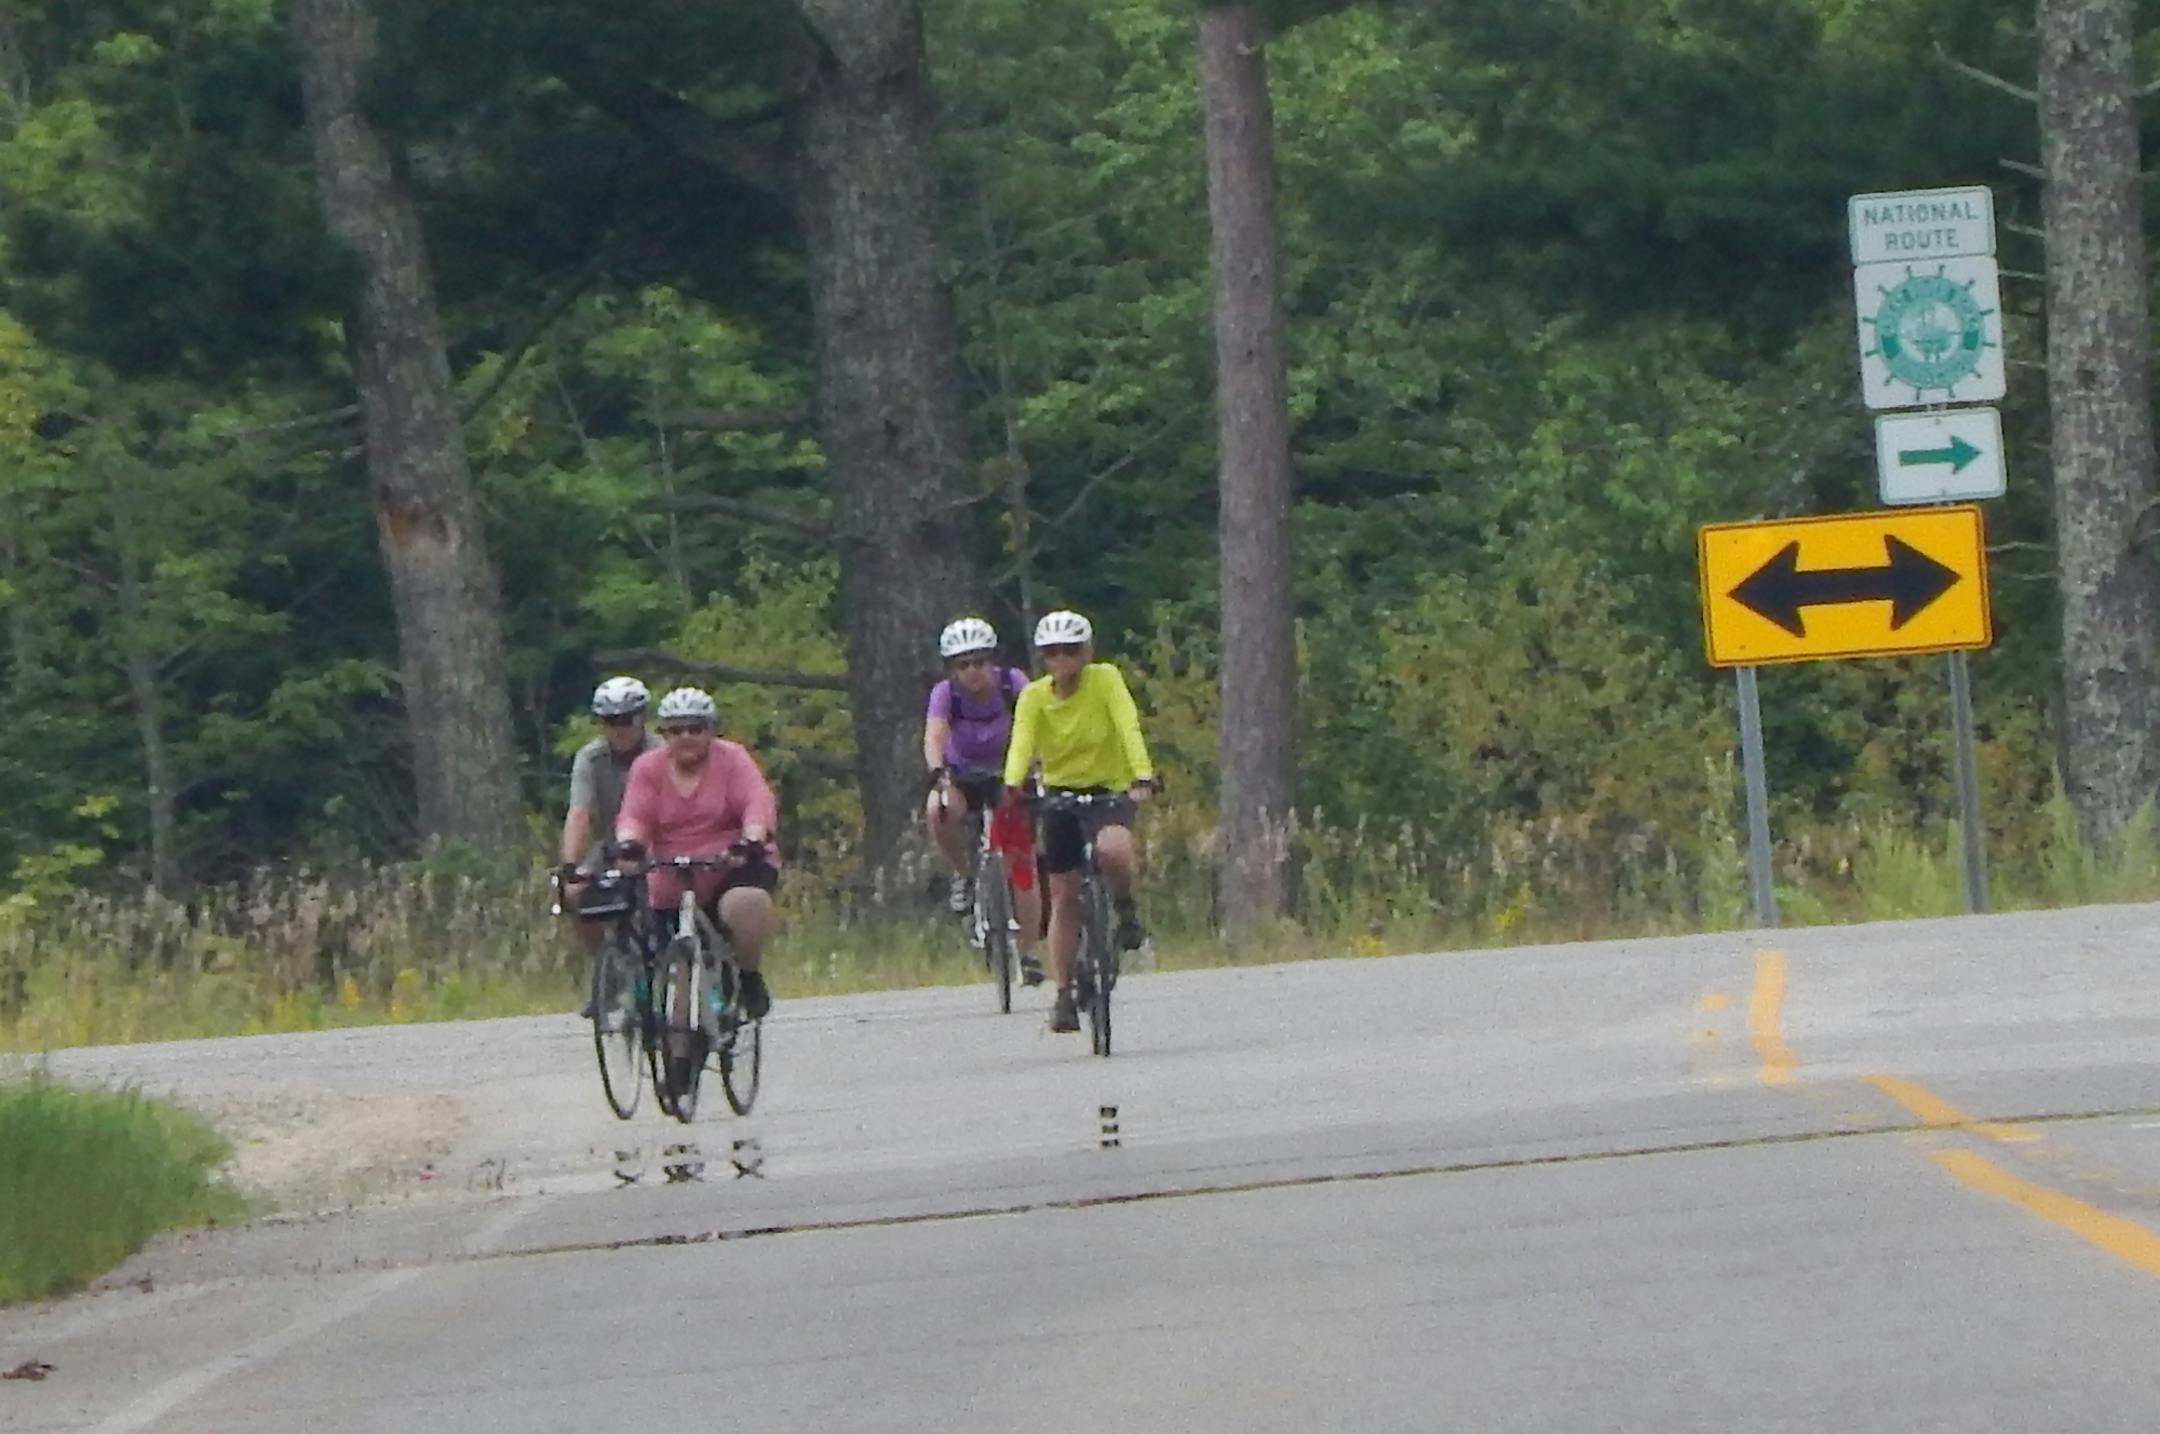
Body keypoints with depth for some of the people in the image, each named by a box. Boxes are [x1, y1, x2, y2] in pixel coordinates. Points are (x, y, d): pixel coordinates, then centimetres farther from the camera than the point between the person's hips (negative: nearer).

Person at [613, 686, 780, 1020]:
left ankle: (751, 976, -13)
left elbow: (758, 802, -16)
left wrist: (753, 838, -37)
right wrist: (629, 842, -33)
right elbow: (635, 815, -9)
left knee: (746, 904, -36)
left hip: (735, 868, -3)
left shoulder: (732, 759, -2)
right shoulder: (648, 768, 4)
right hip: (673, 889, 3)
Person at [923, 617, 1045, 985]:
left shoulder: (1011, 683, -21)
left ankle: (1029, 952, 2)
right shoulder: (945, 694, -21)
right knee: (938, 811, -35)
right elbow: (934, 736, -35)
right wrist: (937, 774, -55)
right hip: (961, 775, 0)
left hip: (1007, 775, 0)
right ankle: (962, 875, -9)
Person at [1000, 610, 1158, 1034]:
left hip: (1108, 790, -3)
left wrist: (1142, 776, -41)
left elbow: (1128, 727, -25)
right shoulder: (1034, 696, -8)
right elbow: (1021, 742, -22)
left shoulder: (1105, 680, -13)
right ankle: (1064, 995, 11)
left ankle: (1125, 907, -3)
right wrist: (1012, 784, -42)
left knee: (1112, 849, -35)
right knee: (1063, 896, 2)